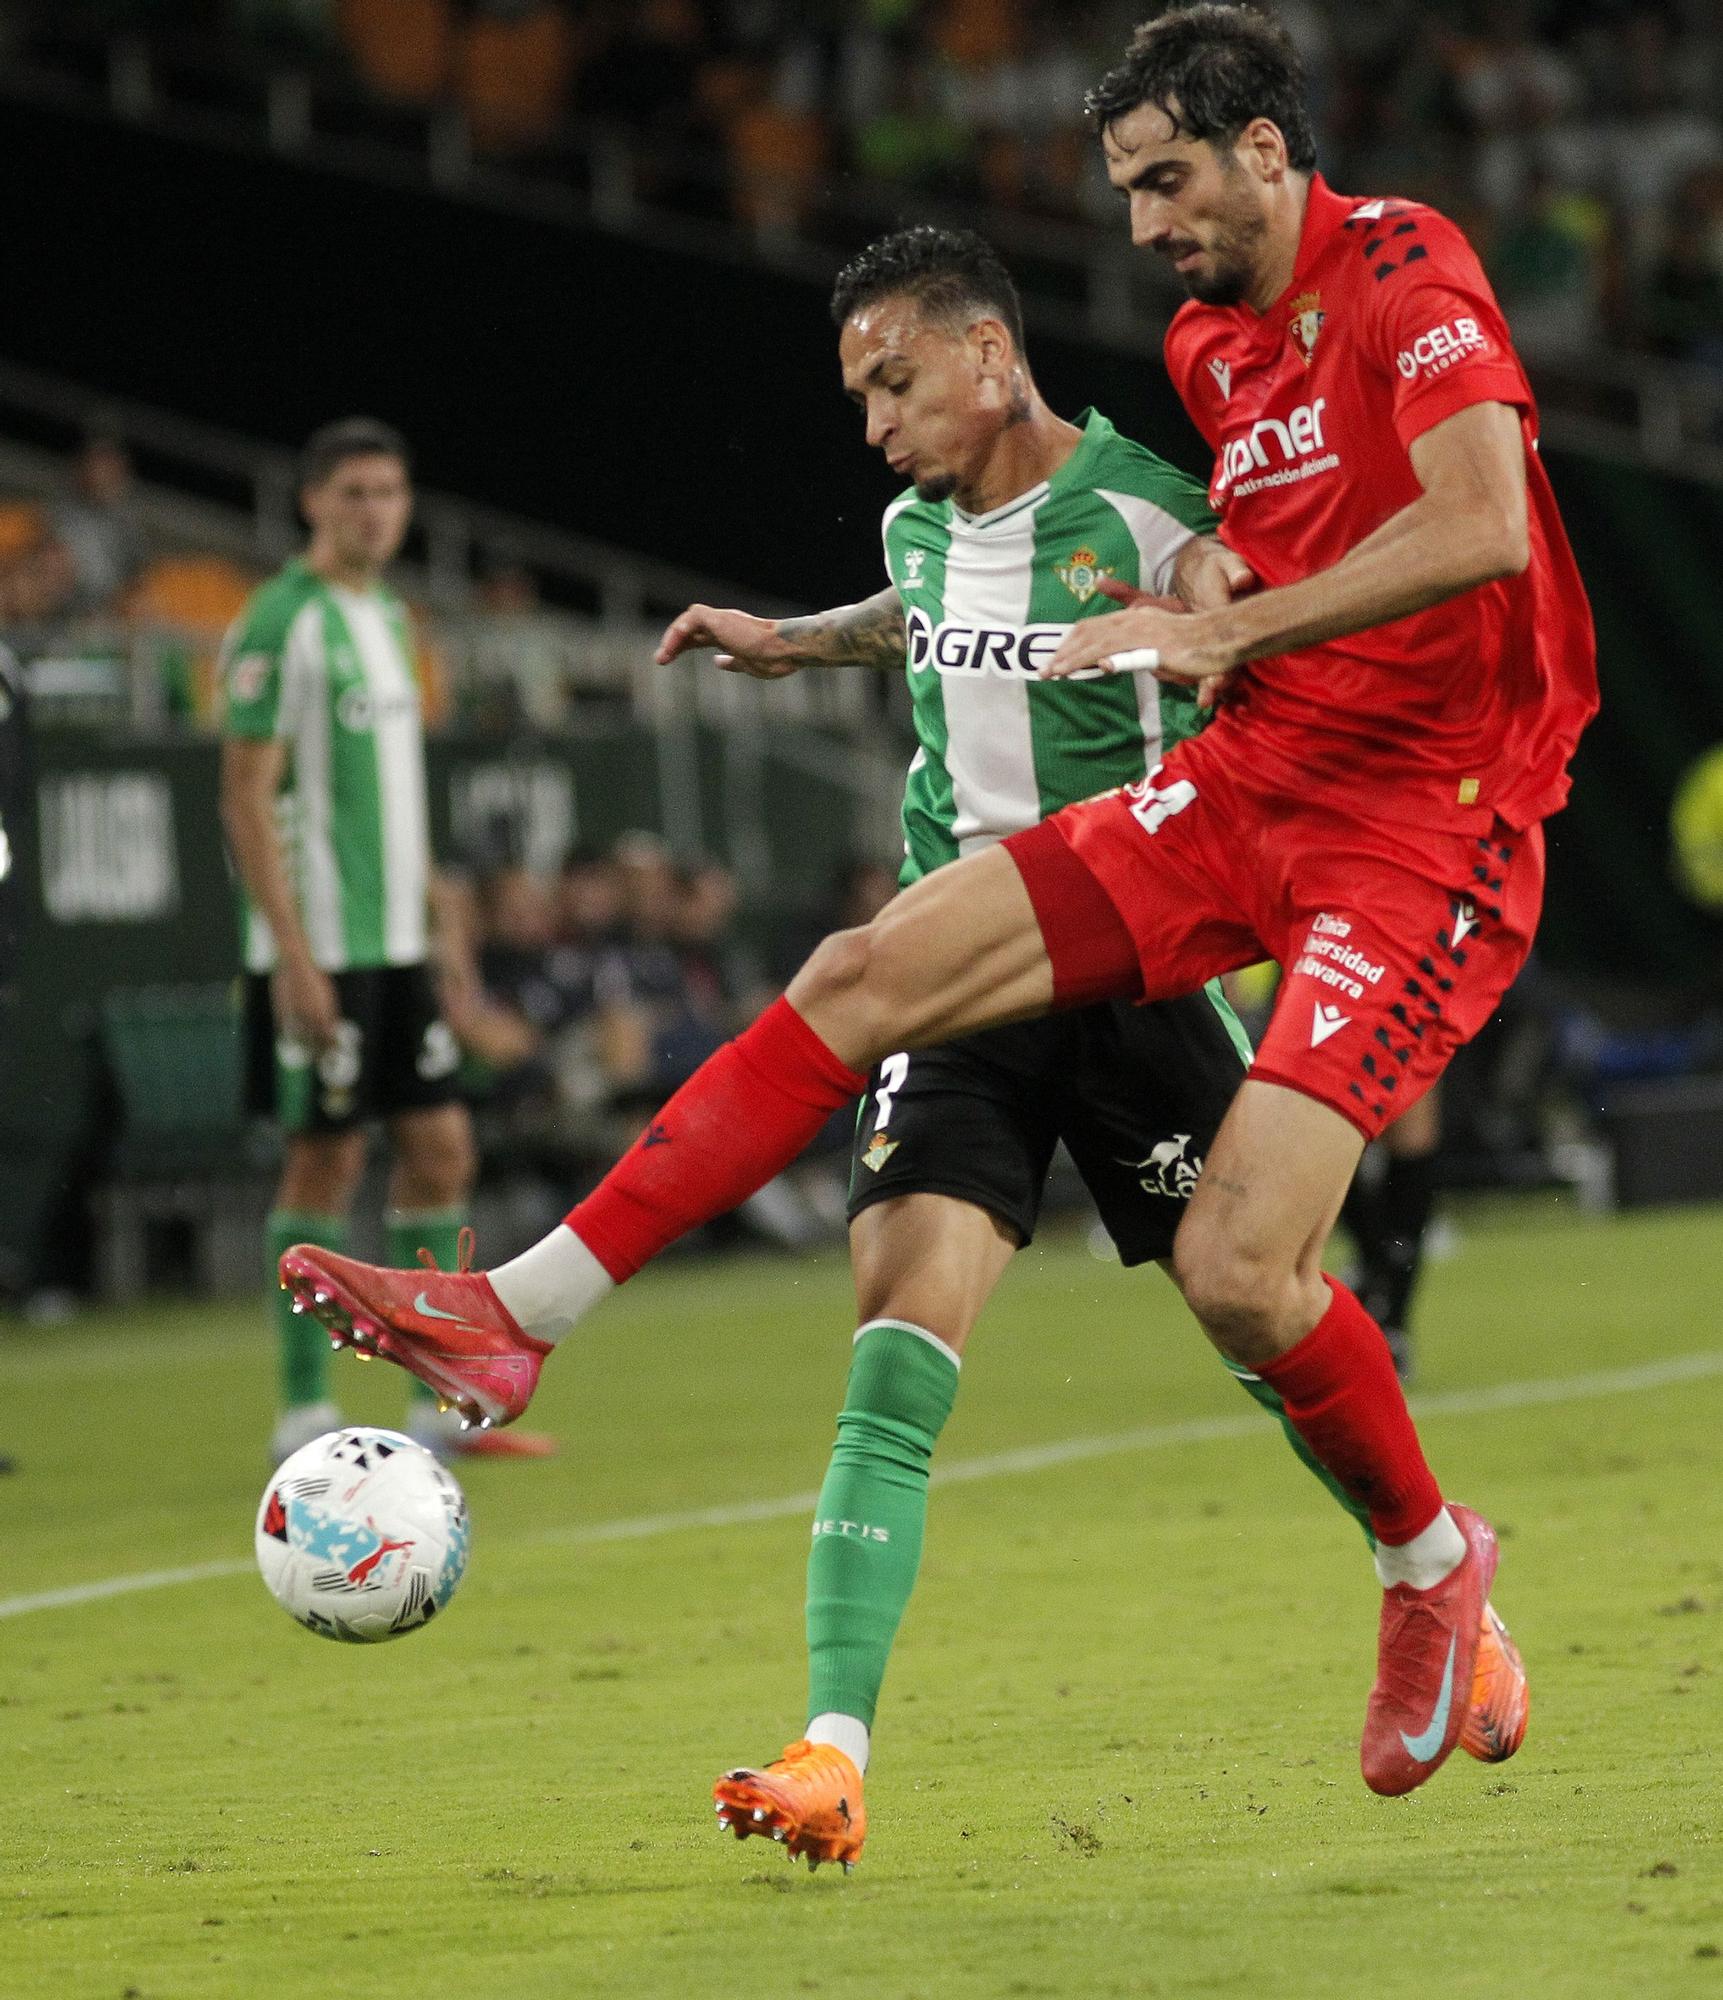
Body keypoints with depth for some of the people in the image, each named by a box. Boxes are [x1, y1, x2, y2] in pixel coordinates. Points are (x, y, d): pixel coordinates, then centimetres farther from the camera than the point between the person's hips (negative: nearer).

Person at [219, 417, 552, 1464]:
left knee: (442, 1149, 5)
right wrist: (294, 955, -19)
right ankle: (304, 1412, 3)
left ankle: (442, 1403, 11)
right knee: (326, 1162, -4)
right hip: (321, 946, -8)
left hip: (398, 943, 8)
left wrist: (429, 919, 16)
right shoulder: (284, 623, -10)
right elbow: (247, 799, -14)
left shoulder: (389, 617, 15)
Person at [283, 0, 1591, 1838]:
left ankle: (1429, 1562, 9)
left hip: (1426, 831, -8)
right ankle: (514, 1316, -1)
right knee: (866, 976, -3)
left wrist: (1232, 629, -23)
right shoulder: (1206, 348, 13)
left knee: (1235, 1265, -19)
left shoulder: (1406, 269, -12)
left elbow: (1482, 526, -26)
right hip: (1246, 786, 8)